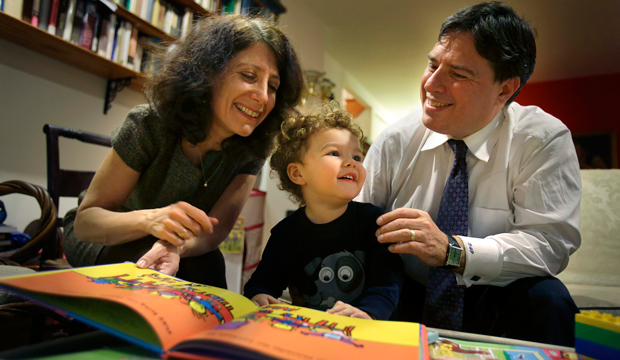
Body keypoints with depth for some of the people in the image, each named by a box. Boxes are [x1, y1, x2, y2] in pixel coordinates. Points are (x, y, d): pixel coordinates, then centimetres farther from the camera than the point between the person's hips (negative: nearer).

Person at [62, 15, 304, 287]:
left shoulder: (253, 147, -19)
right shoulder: (149, 125, -28)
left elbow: (216, 228, -21)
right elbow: (85, 221, -22)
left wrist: (177, 247, -44)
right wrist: (150, 219, -43)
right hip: (110, 240, -1)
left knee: (207, 266, -28)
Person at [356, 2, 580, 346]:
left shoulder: (545, 140, -11)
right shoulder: (395, 140, -7)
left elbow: (550, 243, -19)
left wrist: (452, 250, -35)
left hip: (491, 309, 0)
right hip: (405, 299, 2)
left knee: (545, 298, -31)